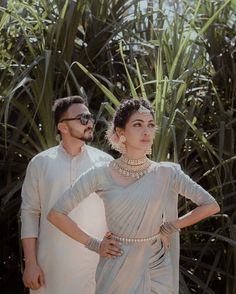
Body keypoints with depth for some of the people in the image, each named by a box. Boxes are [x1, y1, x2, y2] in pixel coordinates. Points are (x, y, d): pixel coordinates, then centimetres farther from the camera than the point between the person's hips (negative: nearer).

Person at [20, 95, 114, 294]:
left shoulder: (105, 162, 1)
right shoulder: (40, 163, 1)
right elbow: (30, 213, 2)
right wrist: (31, 263, -2)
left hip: (97, 261, 0)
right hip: (53, 263, 0)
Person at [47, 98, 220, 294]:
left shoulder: (167, 173, -6)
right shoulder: (101, 175, -8)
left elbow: (211, 206, -3)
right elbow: (56, 214, -5)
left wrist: (169, 227, -2)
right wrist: (94, 244, -5)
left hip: (156, 268, 1)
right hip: (116, 269, -1)